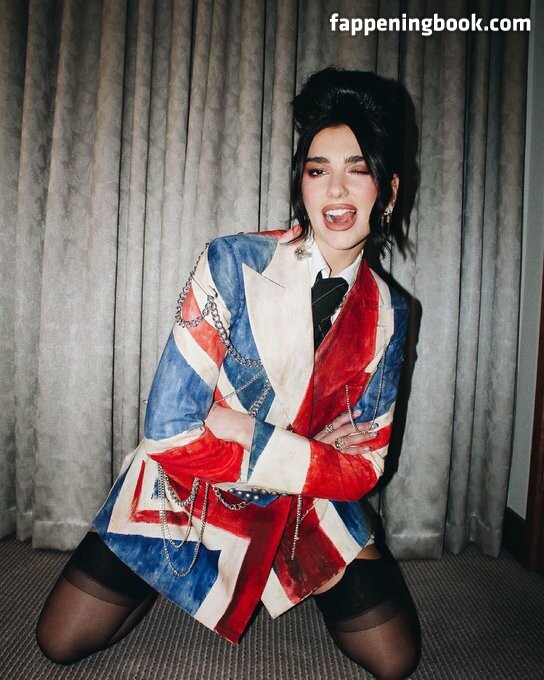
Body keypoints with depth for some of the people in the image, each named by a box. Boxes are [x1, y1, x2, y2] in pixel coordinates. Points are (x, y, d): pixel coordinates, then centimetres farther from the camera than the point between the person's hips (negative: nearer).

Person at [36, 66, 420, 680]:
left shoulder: (388, 316, -9)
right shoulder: (233, 265, -21)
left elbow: (364, 465, -7)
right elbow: (170, 434, -24)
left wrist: (248, 437, -21)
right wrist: (306, 453, -20)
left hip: (307, 512, 3)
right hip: (189, 493, -2)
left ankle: (298, 589, 30)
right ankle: (172, 579, 29)